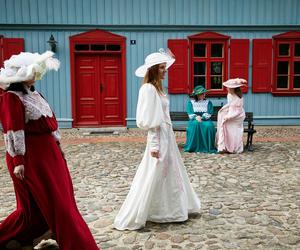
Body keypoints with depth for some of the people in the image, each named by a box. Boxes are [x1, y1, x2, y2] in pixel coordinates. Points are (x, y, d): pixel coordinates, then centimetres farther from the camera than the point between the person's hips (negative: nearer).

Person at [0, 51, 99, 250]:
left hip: (48, 153, 9)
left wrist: (58, 146, 18)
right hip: (30, 157, -9)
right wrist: (18, 161, -20)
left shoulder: (34, 95, 13)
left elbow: (49, 121, 17)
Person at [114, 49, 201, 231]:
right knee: (151, 179, -3)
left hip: (167, 137, 10)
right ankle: (131, 219, 9)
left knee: (172, 173, 19)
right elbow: (149, 121, -20)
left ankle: (173, 209, 37)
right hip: (158, 139, -10)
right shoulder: (148, 89, -17)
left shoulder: (157, 88, 12)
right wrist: (154, 145, -20)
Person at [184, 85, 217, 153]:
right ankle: (193, 147, -30)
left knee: (209, 125, -33)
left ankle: (208, 148, -24)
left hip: (205, 120, 1)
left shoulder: (208, 102, 14)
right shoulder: (190, 102, 12)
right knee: (195, 124, -36)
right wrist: (196, 117, -21)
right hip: (194, 120, -1)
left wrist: (202, 117, -18)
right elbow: (190, 114, -1)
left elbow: (209, 113, 0)